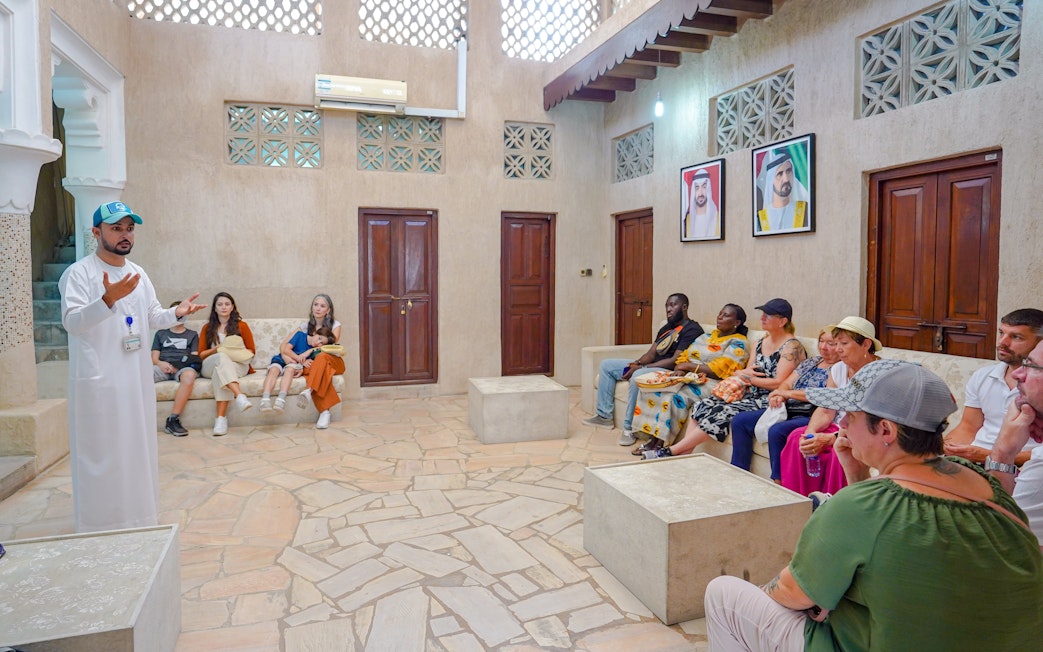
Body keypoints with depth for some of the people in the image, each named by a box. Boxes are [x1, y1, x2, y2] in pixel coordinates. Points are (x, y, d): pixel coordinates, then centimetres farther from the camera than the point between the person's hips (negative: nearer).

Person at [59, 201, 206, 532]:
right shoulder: (79, 273, -11)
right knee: (100, 453, -1)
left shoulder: (138, 273, 11)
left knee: (138, 448, 15)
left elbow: (152, 316, 19)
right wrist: (108, 299, -39)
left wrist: (176, 313, -1)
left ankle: (138, 516, 30)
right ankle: (99, 526, 11)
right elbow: (72, 321, -23)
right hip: (98, 379, -7)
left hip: (137, 377, 7)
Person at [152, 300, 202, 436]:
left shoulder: (192, 334, 26)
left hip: (183, 367, -1)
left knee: (189, 375, -41)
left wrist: (178, 365, -7)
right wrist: (160, 363, -7)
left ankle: (173, 419, -40)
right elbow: (154, 356, 18)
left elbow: (194, 358, 14)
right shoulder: (161, 333, 30)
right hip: (162, 367, 2)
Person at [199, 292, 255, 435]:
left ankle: (221, 417, -48)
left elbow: (251, 351, 12)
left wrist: (237, 352, -8)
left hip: (237, 365, 0)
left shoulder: (241, 325, 15)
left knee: (220, 371, -36)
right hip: (210, 366, 1)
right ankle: (239, 396, -58)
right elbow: (201, 354, 12)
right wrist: (216, 350, -7)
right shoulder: (207, 328, 18)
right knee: (222, 357, -36)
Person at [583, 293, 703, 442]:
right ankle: (604, 415, 4)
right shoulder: (666, 328, 19)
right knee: (606, 365, 6)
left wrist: (641, 368, -22)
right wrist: (636, 364, -9)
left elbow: (675, 361, -20)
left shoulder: (692, 329, -11)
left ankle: (629, 428, -28)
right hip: (650, 366, 10)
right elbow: (651, 353, 14)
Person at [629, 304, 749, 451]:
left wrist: (688, 366, -9)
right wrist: (680, 370, -8)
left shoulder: (738, 344, -1)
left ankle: (661, 443, -23)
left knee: (676, 397, -33)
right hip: (687, 377, 7)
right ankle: (653, 438, -20)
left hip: (710, 384, -7)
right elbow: (683, 357, 16)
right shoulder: (705, 337, 23)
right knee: (654, 388, -19)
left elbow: (719, 370, -14)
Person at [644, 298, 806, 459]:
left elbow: (779, 384, -18)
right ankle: (683, 455, -19)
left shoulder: (792, 346, -8)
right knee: (703, 406, -13)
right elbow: (747, 372, 13)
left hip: (769, 402, -8)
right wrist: (741, 373, -12)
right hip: (751, 395, 8)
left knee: (721, 413, -26)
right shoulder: (760, 342, 17)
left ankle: (670, 451, -20)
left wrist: (748, 378, -10)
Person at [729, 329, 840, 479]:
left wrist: (788, 393, -11)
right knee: (740, 420, -3)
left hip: (810, 416, -8)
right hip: (788, 410, 9)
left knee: (776, 431, -36)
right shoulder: (811, 361, 20)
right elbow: (787, 383, 16)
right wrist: (779, 396, -8)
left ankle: (778, 482, -22)